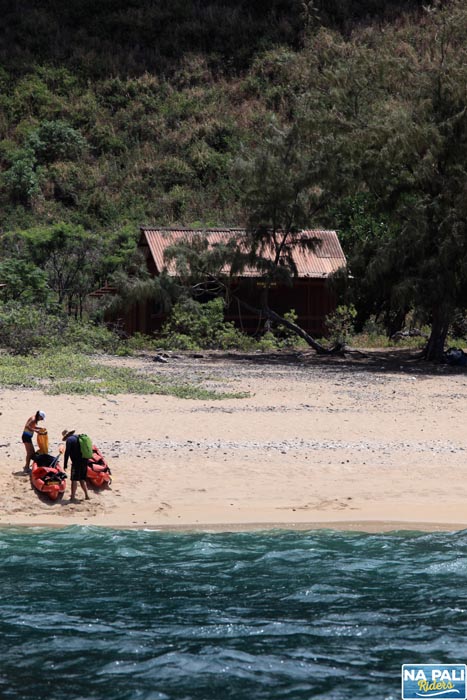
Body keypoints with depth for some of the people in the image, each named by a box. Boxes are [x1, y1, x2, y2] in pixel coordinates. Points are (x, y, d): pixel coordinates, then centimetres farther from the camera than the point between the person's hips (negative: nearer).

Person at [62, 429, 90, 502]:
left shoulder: (69, 440, -5)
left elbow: (67, 453, -11)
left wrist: (65, 465, -9)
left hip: (77, 462, -8)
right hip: (85, 461, 8)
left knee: (74, 479, -4)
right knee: (82, 479, 17)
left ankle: (73, 496, -7)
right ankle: (86, 495, 13)